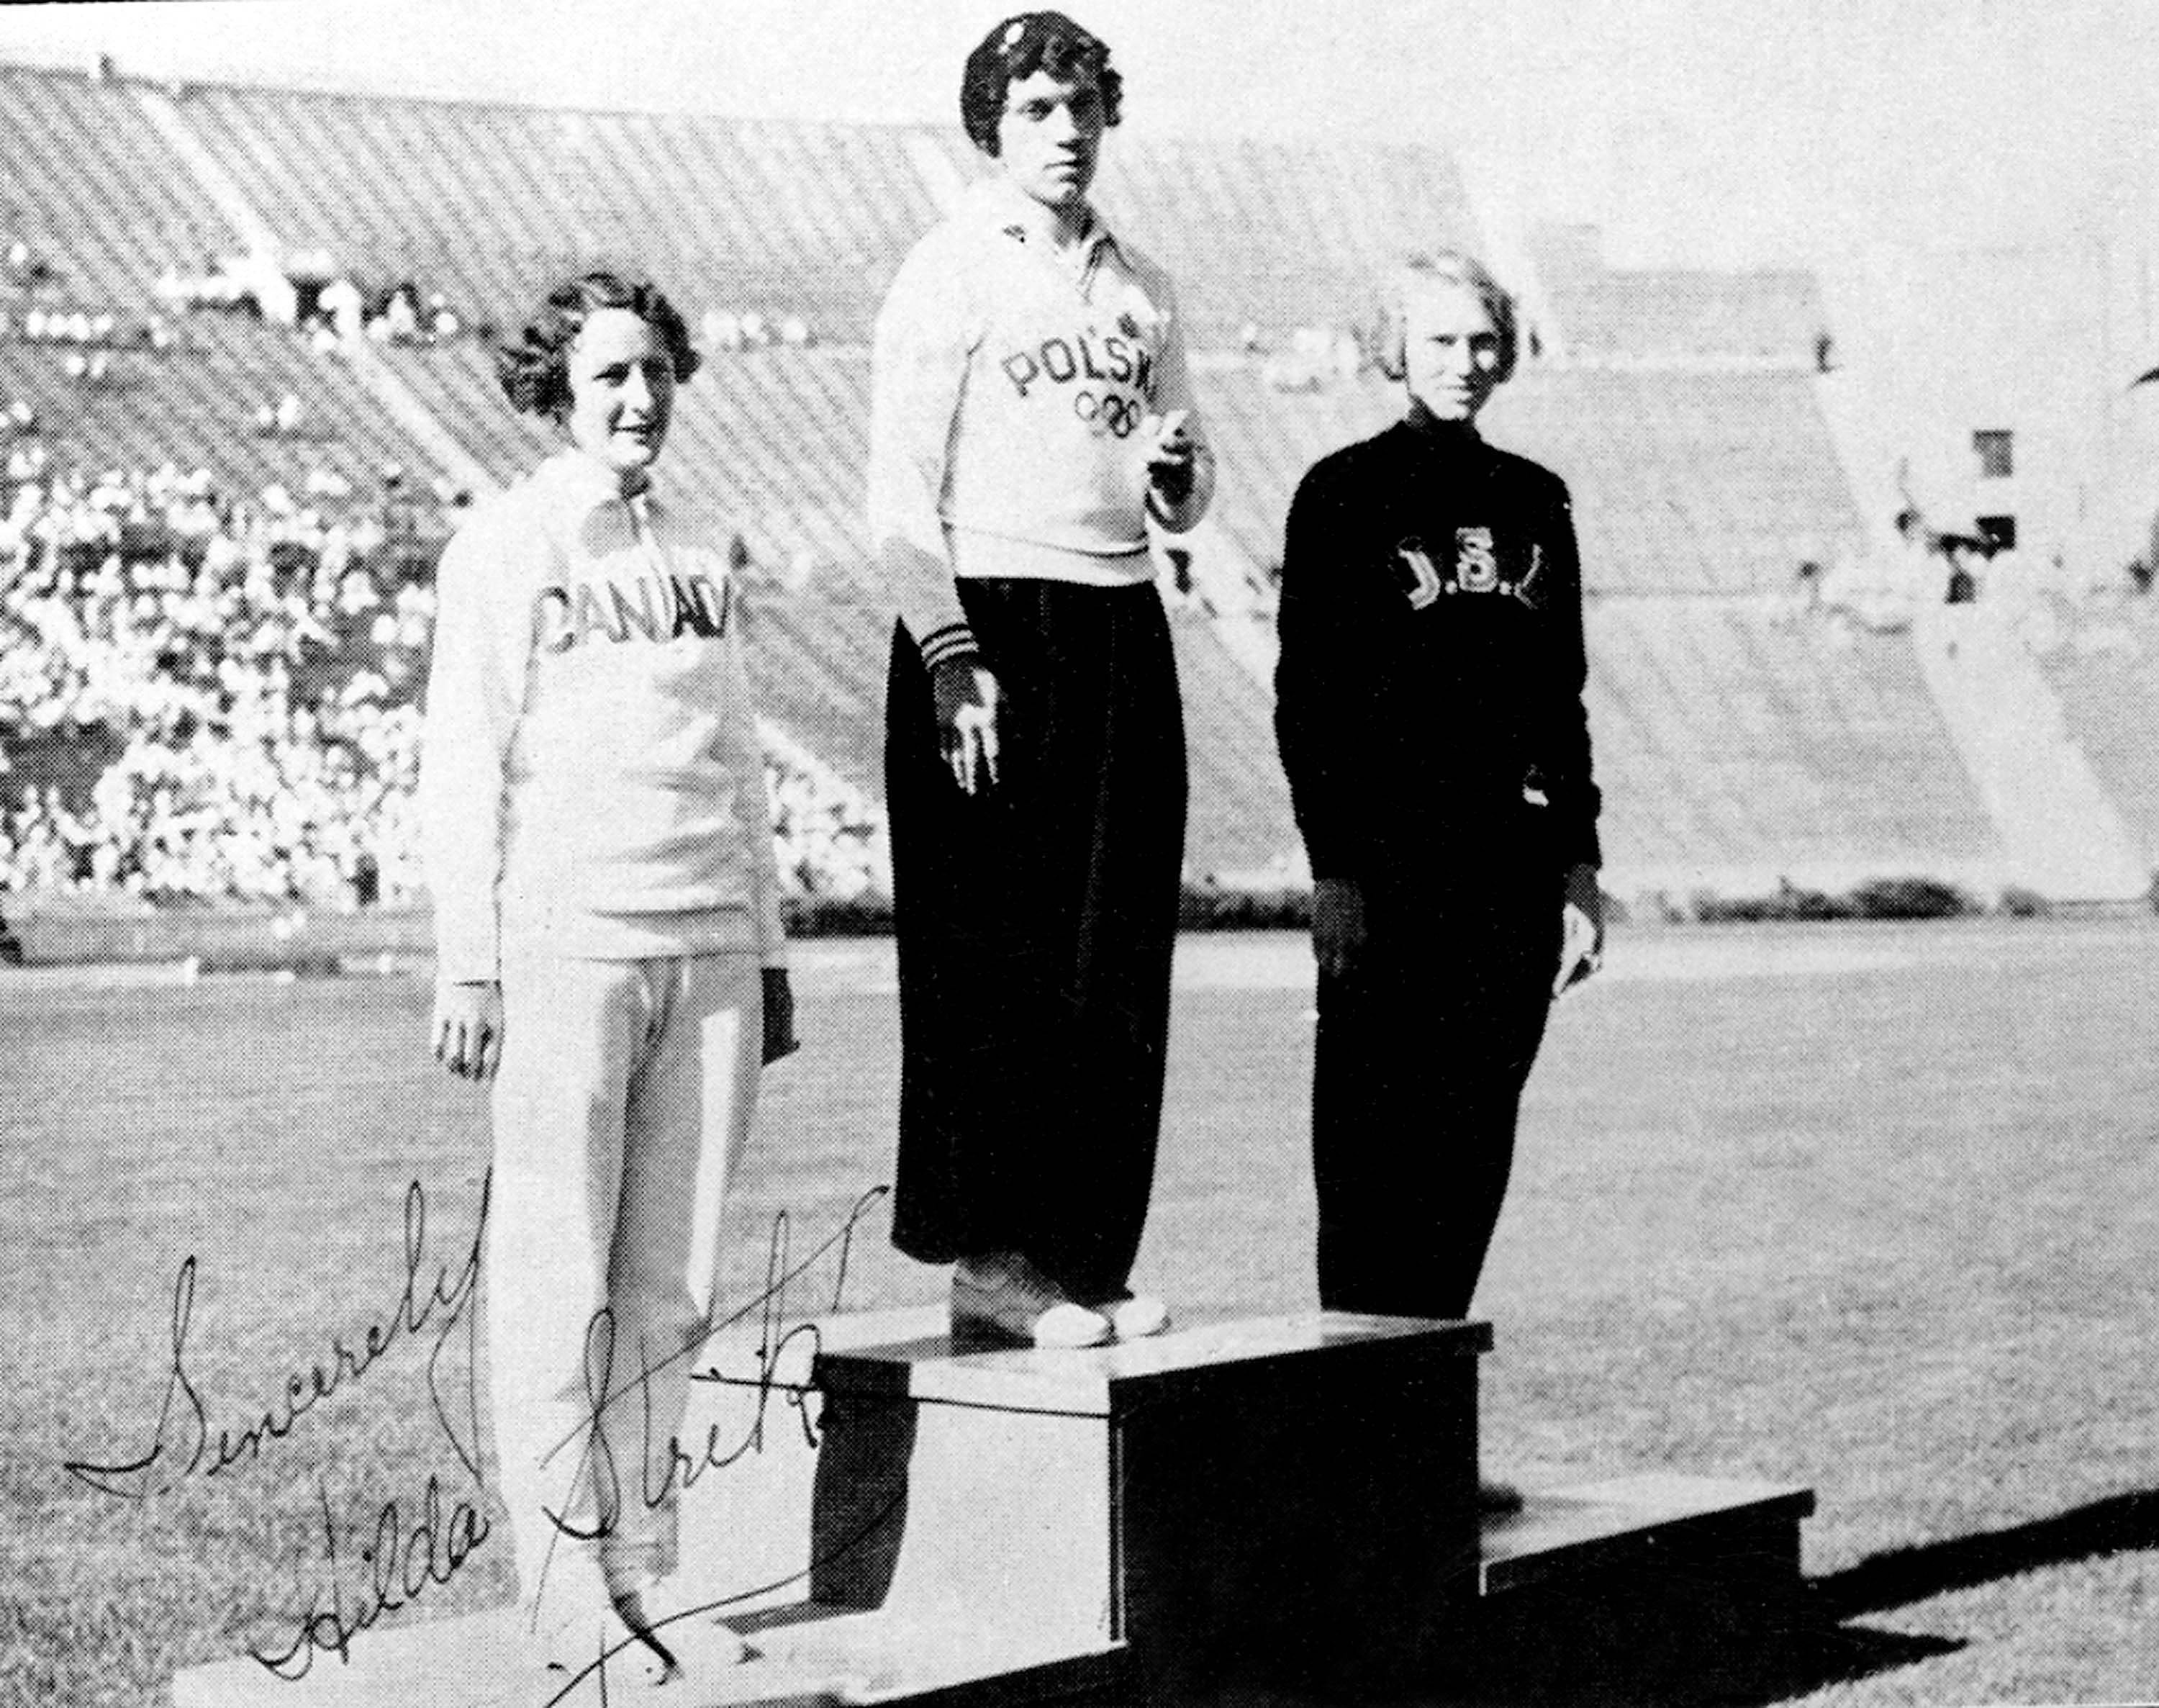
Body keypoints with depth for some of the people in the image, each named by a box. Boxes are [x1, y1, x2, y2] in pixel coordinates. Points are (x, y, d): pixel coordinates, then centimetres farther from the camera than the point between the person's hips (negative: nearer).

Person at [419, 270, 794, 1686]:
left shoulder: (702, 557, 17)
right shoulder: (506, 547, 1)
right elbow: (465, 768, -2)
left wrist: (770, 956, 17)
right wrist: (468, 967, -8)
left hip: (708, 954, 5)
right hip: (564, 946, -5)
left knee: (672, 1288, 5)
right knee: (560, 1285, -3)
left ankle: (642, 1568, 13)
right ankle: (567, 1591, 2)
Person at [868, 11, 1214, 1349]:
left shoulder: (1140, 287, 17)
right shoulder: (949, 277, -1)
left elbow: (1188, 483, 22)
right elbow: (901, 495, -7)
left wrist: (1176, 475, -3)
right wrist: (950, 658, -17)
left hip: (1123, 630, 6)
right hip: (991, 622, -6)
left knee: (1118, 963, 5)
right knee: (996, 958, -6)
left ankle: (1084, 1257, 12)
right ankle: (986, 1261, -1)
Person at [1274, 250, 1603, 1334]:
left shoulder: (1534, 501, 14)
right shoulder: (1344, 494, -1)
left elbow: (1565, 701, 17)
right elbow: (1305, 696, -4)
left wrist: (1580, 865, 11)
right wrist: (1333, 870, -12)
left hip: (1516, 858, 5)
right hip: (1390, 858, -5)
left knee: (1477, 1142, 6)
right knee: (1374, 1140, -5)